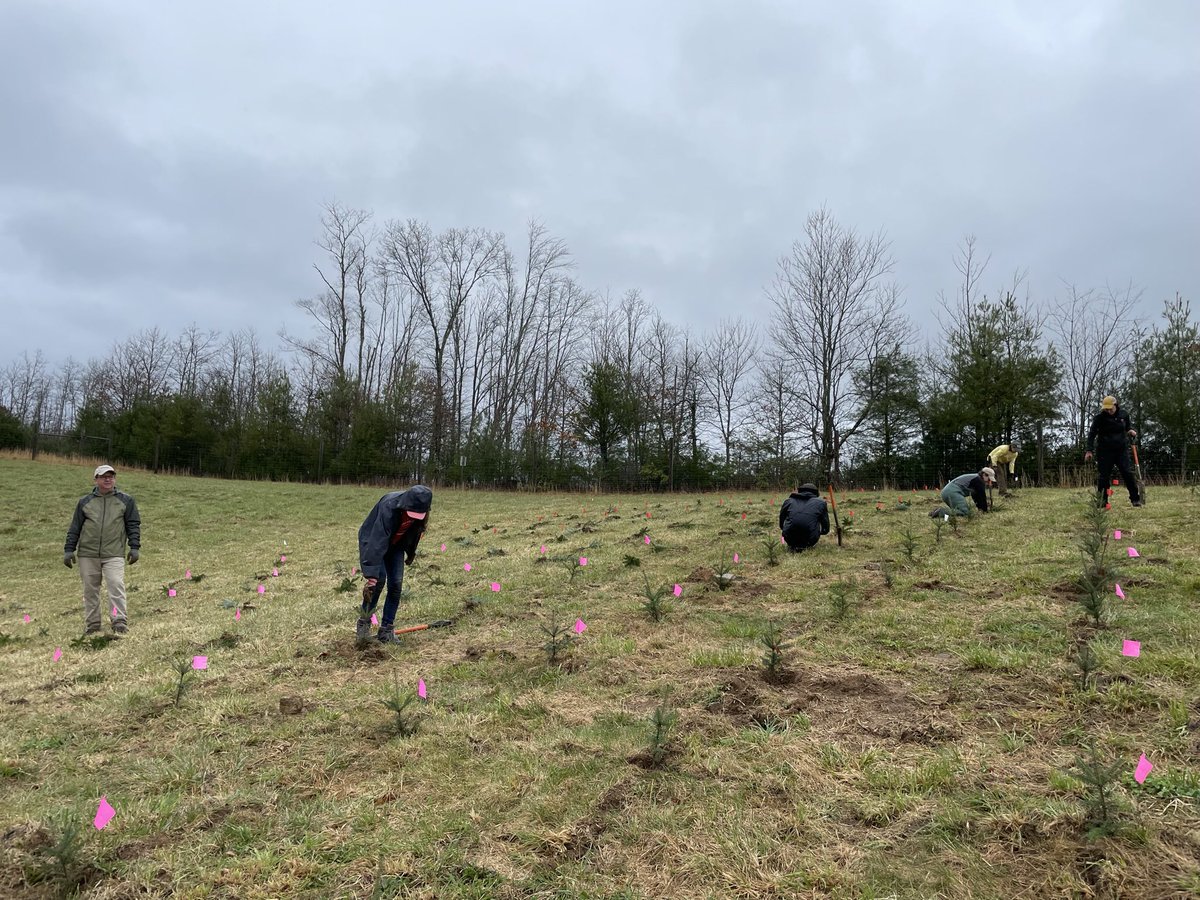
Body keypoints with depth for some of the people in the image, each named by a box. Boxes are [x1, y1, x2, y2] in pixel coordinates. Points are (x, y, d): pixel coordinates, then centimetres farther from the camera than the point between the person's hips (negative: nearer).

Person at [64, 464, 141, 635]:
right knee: (90, 590, 8)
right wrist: (69, 549, 7)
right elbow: (74, 527, 13)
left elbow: (133, 524, 7)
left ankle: (120, 622, -12)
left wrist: (134, 547, -1)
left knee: (116, 586, -13)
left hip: (114, 554, -2)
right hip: (87, 554, 2)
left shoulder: (126, 501, 7)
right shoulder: (85, 501, 11)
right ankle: (92, 624, 17)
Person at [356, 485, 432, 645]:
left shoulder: (419, 510, -21)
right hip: (372, 541, -5)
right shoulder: (389, 507, -40)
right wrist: (371, 576, -50)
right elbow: (377, 543, -45)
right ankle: (363, 623, -6)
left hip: (395, 546, 5)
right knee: (379, 579, -23)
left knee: (396, 584, -6)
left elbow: (414, 531, 2)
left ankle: (386, 631, 4)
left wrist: (411, 553, 14)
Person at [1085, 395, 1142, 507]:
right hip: (1105, 450, -2)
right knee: (1103, 476, 0)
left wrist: (1131, 430, -4)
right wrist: (1089, 450, -11)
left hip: (1121, 449, 2)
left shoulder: (1124, 414, 1)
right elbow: (1092, 433, -6)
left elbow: (1128, 426, 21)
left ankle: (1135, 499, 4)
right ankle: (1102, 501, 7)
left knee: (1128, 473, -4)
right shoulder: (1100, 417, -8)